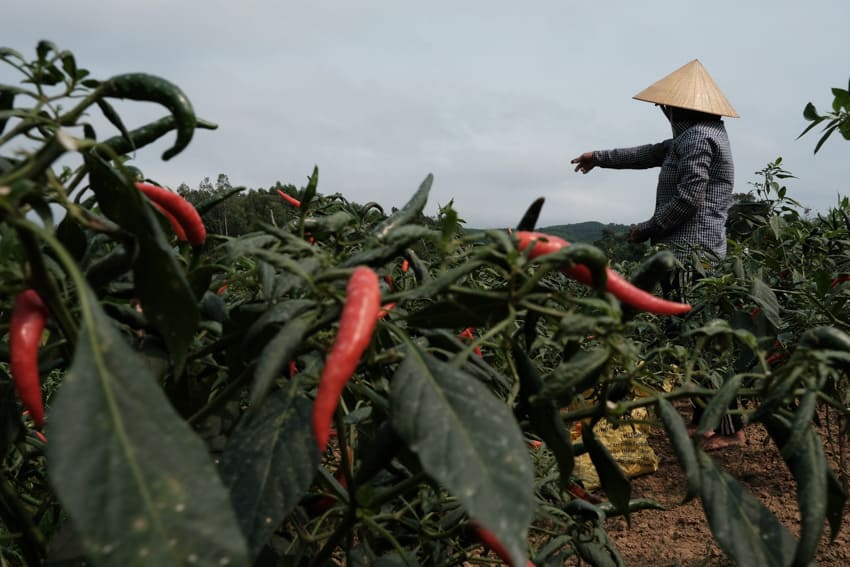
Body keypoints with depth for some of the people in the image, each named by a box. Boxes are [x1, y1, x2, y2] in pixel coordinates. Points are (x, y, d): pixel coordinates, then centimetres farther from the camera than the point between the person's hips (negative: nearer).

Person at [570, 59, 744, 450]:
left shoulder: (696, 136, -12)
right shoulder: (698, 134, 19)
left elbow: (688, 200, -19)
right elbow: (651, 153, 31)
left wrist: (646, 229, -7)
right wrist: (601, 158, 38)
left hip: (689, 256, -10)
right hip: (695, 254, 10)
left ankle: (729, 429, -7)